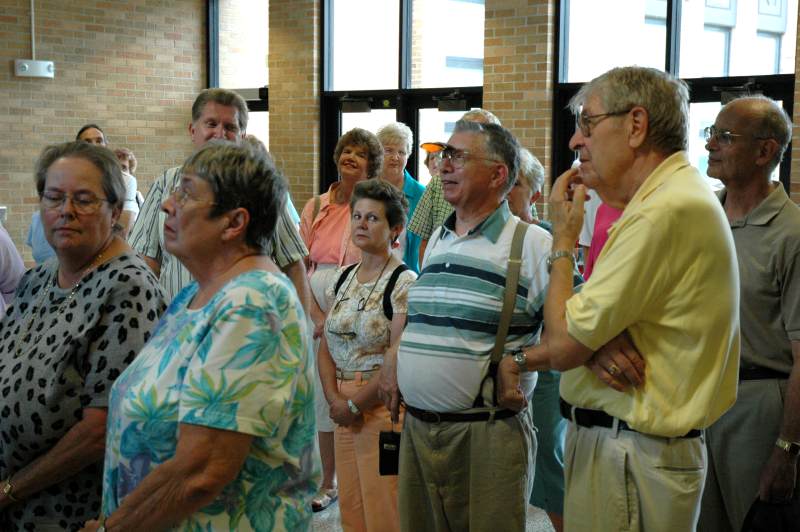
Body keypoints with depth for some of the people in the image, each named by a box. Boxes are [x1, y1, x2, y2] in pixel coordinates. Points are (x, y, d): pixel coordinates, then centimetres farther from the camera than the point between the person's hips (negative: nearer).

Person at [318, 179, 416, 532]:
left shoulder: (404, 283, -10)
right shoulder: (342, 278, 11)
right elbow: (327, 346, 11)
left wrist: (355, 404, -11)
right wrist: (335, 399, -3)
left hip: (384, 406, -6)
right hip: (343, 407, 6)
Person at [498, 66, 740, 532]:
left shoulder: (666, 212, -22)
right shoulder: (681, 197, 13)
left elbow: (563, 345, -19)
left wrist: (564, 239, -7)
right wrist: (593, 344, -10)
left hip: (629, 456, -10)